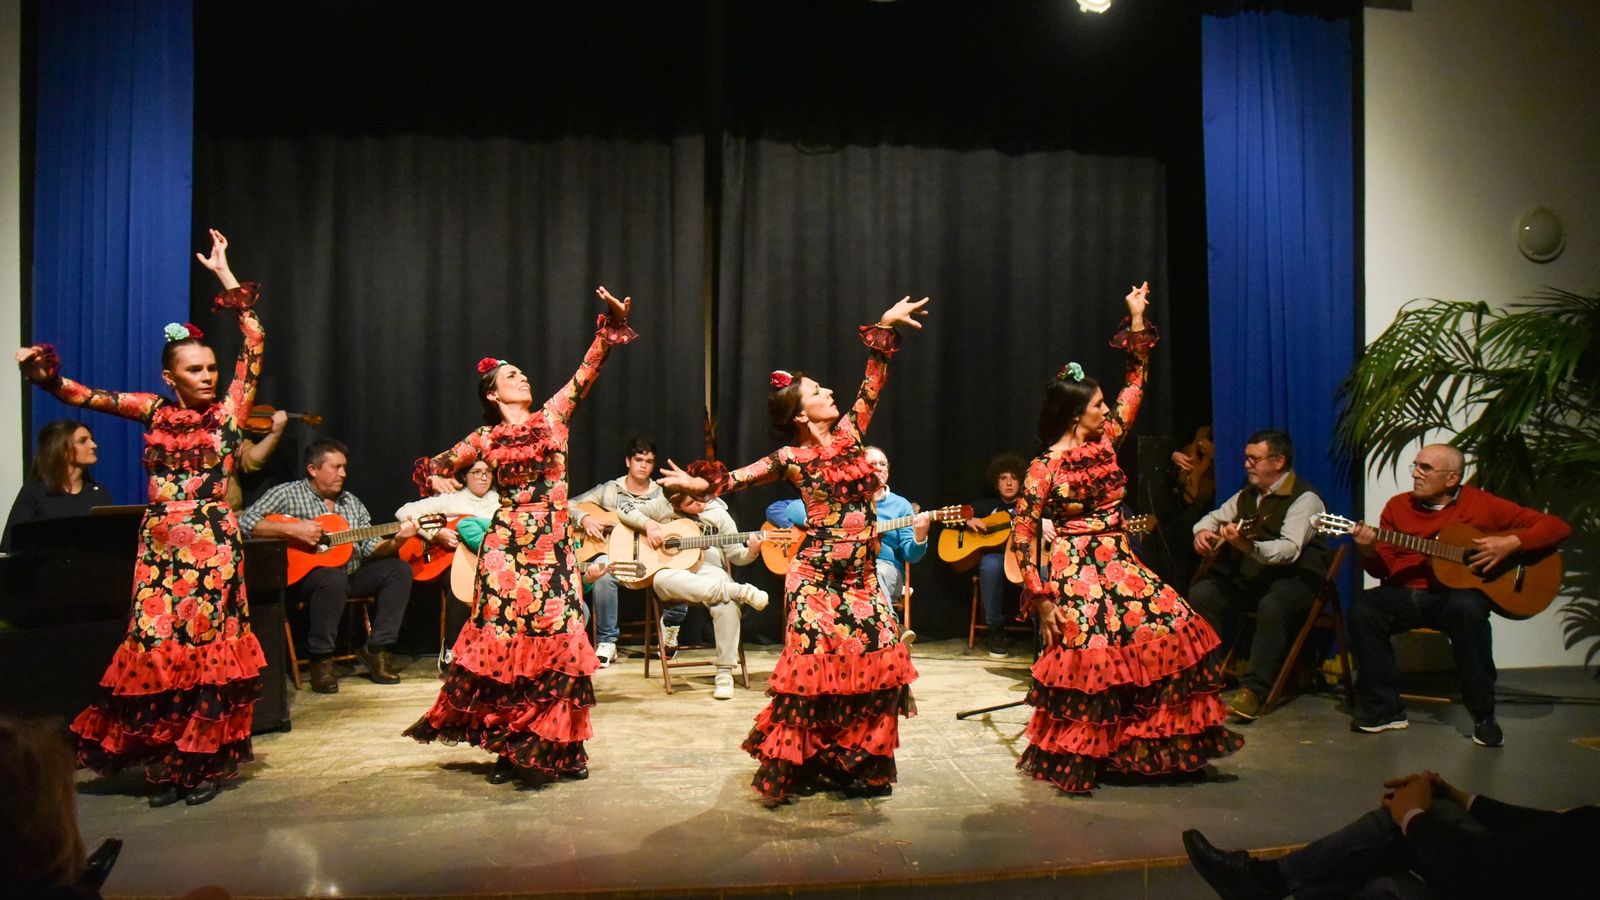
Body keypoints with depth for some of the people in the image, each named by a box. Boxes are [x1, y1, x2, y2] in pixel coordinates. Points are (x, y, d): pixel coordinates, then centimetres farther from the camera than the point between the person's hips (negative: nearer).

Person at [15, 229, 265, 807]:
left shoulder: (228, 411, 2)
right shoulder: (155, 411, 9)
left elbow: (255, 345, 0)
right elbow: (89, 397, 10)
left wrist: (224, 274, 4)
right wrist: (44, 373, -8)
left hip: (214, 546, -2)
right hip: (160, 547, 3)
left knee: (208, 646, -1)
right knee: (157, 649, 2)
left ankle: (204, 764, 9)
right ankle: (165, 765, 14)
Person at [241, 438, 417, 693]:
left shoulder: (352, 502, 16)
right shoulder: (287, 494, -2)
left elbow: (370, 548, 9)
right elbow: (246, 521, -15)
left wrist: (396, 541, -11)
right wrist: (292, 529, -24)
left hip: (351, 574, 6)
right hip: (304, 574, -6)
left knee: (398, 569, -12)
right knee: (333, 578, -39)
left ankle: (376, 648, -9)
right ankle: (321, 659, -21)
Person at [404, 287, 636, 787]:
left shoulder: (552, 416, 11)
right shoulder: (485, 439, 9)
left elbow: (587, 371, 4)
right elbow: (432, 466, 19)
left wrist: (611, 323, -4)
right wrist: (438, 482, -3)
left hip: (552, 544, 1)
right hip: (507, 545, -1)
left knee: (556, 638, -3)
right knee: (505, 638, -2)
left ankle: (559, 747, 8)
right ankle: (510, 747, 11)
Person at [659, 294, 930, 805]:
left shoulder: (849, 433, 8)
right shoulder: (792, 458, -3)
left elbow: (873, 383, 13)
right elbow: (739, 477, -2)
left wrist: (885, 327, 11)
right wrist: (698, 483, -16)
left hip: (862, 572, 5)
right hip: (818, 572, -5)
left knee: (874, 659, 2)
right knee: (816, 659, -5)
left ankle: (859, 764, 15)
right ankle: (798, 764, 6)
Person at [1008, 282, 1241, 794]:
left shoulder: (1105, 442, 6)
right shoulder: (1045, 468, -11)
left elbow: (1134, 387, 15)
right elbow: (1022, 530, -11)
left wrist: (1137, 323, 13)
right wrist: (1039, 597, -15)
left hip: (1119, 565, 7)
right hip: (1075, 571, -7)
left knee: (1168, 631, 0)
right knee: (1087, 654, -11)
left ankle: (1164, 749, 15)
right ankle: (1072, 760, 8)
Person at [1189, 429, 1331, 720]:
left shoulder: (1305, 498, -15)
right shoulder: (1248, 494, 11)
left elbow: (1289, 549, -30)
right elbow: (1215, 516, 21)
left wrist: (1248, 546, -47)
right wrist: (1203, 531, -4)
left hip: (1296, 578, -7)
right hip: (1251, 575, 8)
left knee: (1271, 606, -37)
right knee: (1201, 593, -12)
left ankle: (1254, 689, -30)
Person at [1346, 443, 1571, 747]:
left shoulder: (1482, 504, 1)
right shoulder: (1398, 506, 8)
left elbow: (1558, 527, 1)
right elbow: (1382, 568, 7)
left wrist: (1511, 543, -14)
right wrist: (1368, 551, -15)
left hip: (1456, 594, -2)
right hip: (1404, 594, 3)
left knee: (1467, 609, -36)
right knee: (1363, 608, -27)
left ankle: (1483, 717, -19)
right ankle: (1384, 709, -12)